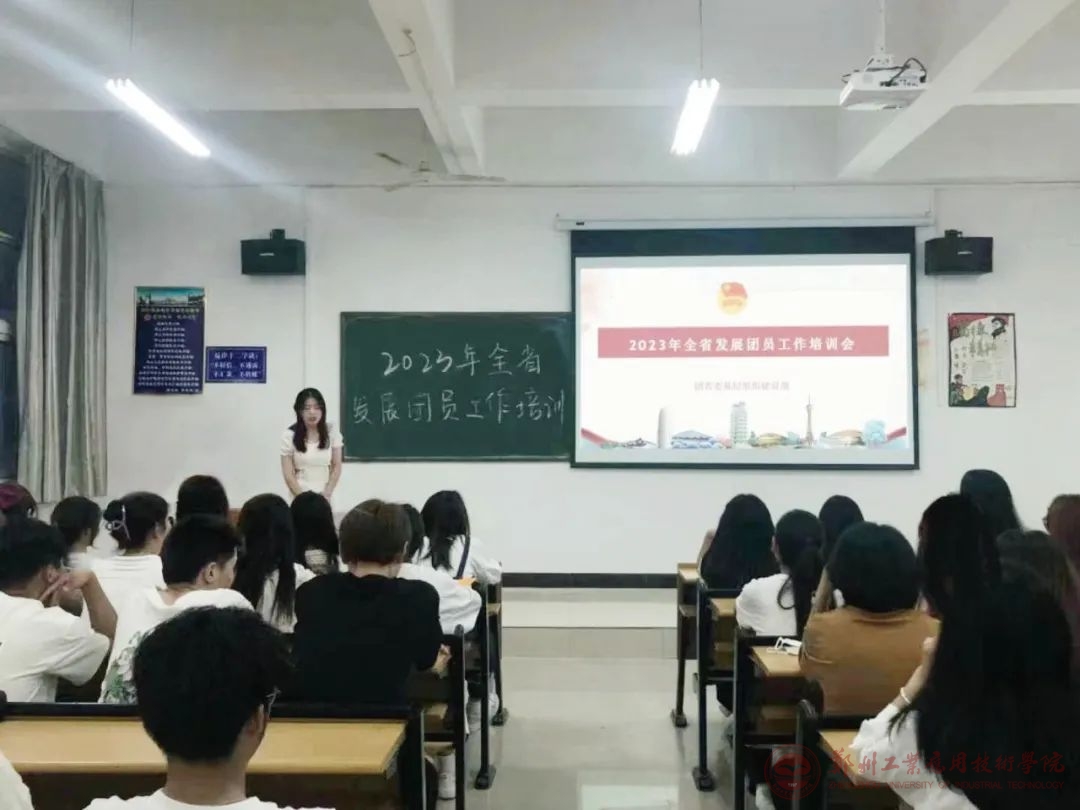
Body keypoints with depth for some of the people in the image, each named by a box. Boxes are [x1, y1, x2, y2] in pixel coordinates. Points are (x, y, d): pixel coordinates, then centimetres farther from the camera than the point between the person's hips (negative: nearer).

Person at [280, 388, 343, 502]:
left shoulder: (331, 432, 0)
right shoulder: (289, 435, -6)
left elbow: (336, 466, 4)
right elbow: (288, 474, -6)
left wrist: (327, 493, -7)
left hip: (325, 497, 2)